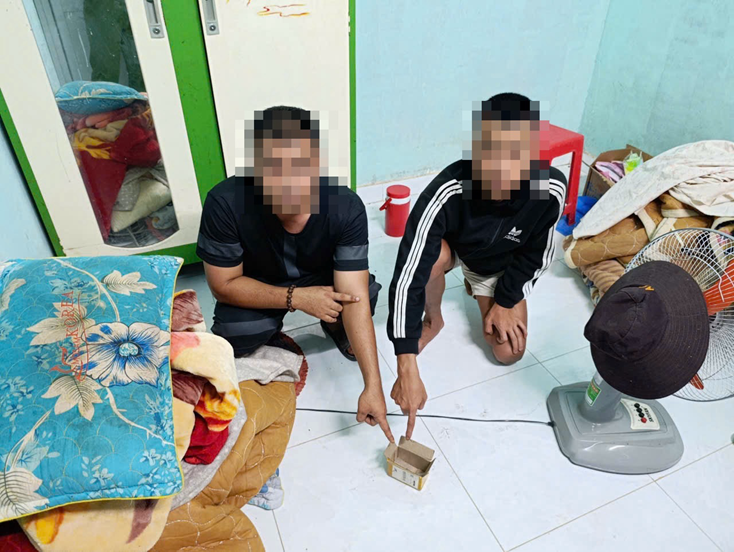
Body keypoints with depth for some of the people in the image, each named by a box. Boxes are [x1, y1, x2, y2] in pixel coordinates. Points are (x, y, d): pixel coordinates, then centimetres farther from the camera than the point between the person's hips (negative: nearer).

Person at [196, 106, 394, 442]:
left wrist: (373, 386, -35)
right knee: (233, 334, -29)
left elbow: (356, 298, -33)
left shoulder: (346, 207, -33)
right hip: (255, 288, 0)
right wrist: (296, 298, -33)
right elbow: (224, 284, -22)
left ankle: (337, 330, 9)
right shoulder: (225, 204, -34)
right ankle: (268, 337, 9)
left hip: (322, 277, 1)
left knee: (368, 292, -28)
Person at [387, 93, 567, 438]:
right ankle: (433, 320, -4)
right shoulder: (448, 191, -43)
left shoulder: (550, 189, -35)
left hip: (499, 264, 3)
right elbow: (408, 276, -47)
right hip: (449, 246, -2)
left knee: (509, 352, -5)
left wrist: (505, 301, -10)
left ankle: (478, 287, 25)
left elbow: (536, 254, -13)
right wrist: (407, 370, -52)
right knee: (433, 256, -39)